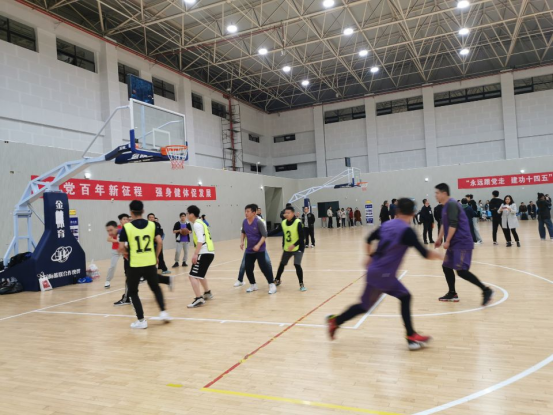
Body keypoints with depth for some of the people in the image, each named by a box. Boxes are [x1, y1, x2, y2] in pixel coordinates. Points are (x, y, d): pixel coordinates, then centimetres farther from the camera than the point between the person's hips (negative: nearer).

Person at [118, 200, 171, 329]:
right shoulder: (152, 225, 0)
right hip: (150, 264, 3)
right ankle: (163, 312, 14)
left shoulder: (126, 227, -7)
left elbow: (121, 248, -8)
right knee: (155, 288, 23)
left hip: (135, 265, -3)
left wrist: (128, 256, 12)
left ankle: (141, 320, 11)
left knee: (133, 292, 14)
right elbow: (160, 242, -3)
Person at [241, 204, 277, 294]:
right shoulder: (244, 222, -1)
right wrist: (242, 241, 9)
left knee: (264, 266, -11)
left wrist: (258, 245, -27)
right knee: (248, 268, 6)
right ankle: (253, 285, 25)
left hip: (260, 249, -6)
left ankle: (272, 285, 0)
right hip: (249, 249, 6)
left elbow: (264, 235, -18)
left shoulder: (259, 222, -19)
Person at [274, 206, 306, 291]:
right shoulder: (283, 223, -2)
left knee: (297, 265, -17)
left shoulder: (298, 223, -19)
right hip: (287, 248, 6)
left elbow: (301, 238, -20)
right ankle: (277, 280, 38)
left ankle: (301, 284, -3)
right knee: (282, 264, 16)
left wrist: (294, 245, -29)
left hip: (298, 248, -6)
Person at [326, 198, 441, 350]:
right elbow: (425, 254, -17)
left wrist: (371, 256, 28)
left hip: (381, 273, 8)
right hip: (382, 275, -8)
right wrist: (436, 255, 4)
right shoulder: (407, 231, -16)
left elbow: (369, 240, 16)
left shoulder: (386, 224, 5)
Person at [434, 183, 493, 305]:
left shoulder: (452, 204, -16)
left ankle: (486, 290, -5)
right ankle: (452, 294, 21)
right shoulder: (446, 206, 15)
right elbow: (445, 224, 25)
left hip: (462, 243, -10)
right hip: (454, 243, 10)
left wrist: (447, 241, -19)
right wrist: (439, 239, 27)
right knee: (446, 267, 12)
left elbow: (453, 225, -22)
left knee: (461, 271, -13)